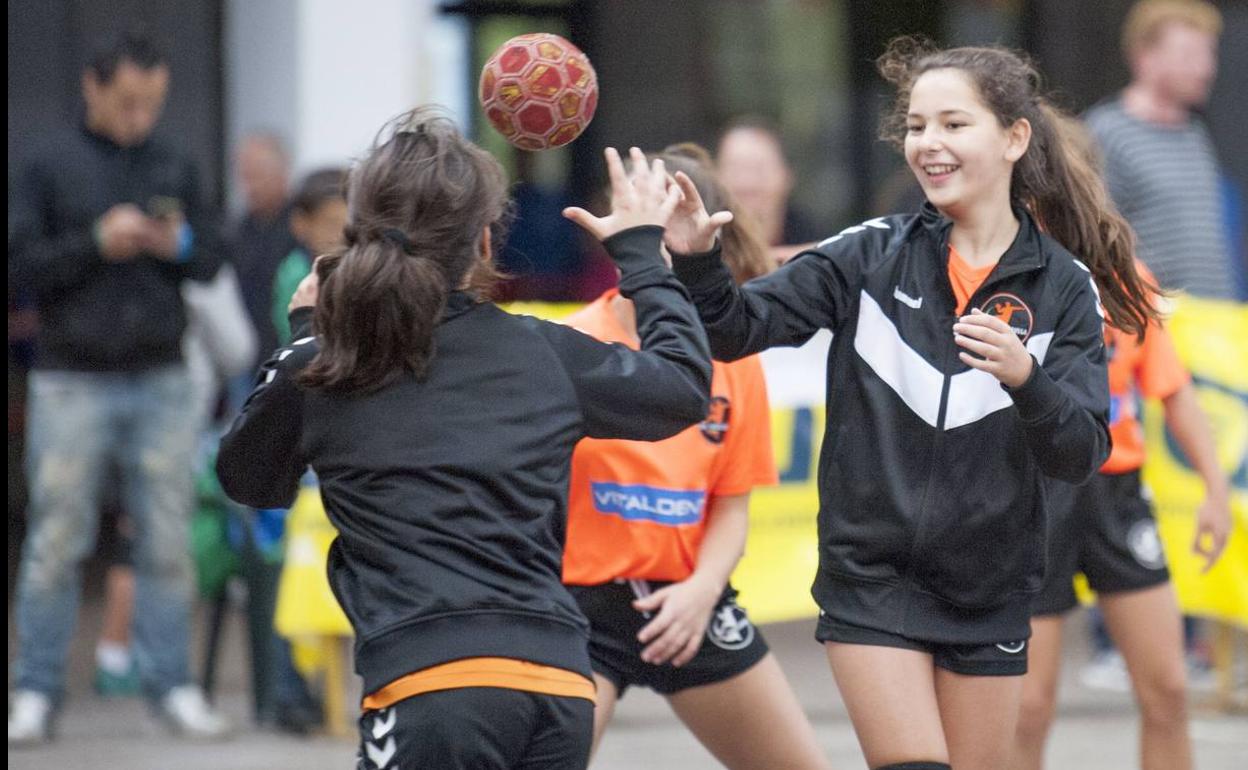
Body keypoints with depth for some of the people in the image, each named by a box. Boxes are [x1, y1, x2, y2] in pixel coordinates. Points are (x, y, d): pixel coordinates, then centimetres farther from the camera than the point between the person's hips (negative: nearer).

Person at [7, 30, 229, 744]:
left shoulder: (175, 168, 10)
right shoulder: (52, 165, 2)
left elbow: (212, 261, 10)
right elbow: (24, 259, -4)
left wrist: (179, 245, -11)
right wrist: (96, 244, -17)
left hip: (160, 382, 3)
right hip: (73, 383, -3)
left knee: (168, 542, 2)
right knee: (58, 541, -1)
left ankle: (171, 684, 8)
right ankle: (38, 691, 5)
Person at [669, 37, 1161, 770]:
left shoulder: (1064, 288, -3)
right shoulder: (873, 255, -3)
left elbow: (1082, 454, -9)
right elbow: (739, 328, -8)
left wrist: (1024, 377, -27)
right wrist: (694, 259, -27)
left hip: (989, 591, 1)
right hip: (872, 579, -1)